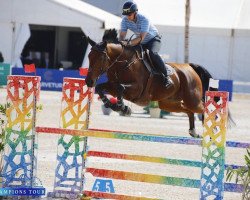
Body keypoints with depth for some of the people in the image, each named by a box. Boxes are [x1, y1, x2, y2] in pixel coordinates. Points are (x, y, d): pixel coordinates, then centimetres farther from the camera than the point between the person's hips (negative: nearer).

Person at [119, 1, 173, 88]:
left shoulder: (144, 19, -32)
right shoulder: (125, 20, -15)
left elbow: (141, 37, -39)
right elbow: (122, 35, -18)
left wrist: (129, 43, -54)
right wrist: (121, 42, -42)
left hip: (154, 39, -6)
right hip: (141, 43, 6)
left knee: (152, 53, -35)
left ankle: (166, 76, -29)